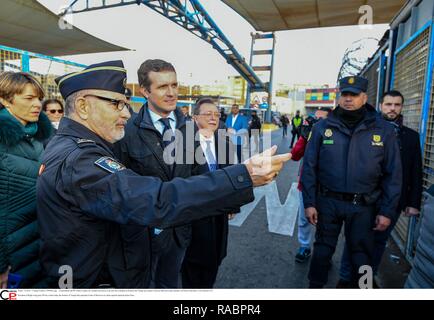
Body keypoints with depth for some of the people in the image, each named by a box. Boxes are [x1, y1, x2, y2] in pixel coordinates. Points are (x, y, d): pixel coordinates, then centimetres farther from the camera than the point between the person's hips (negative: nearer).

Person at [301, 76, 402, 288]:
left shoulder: (384, 130, -2)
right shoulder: (323, 127, -2)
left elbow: (393, 174, 1)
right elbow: (309, 167, -2)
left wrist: (387, 211, -2)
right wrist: (309, 203, -5)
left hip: (363, 206, 0)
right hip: (327, 201, 0)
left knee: (361, 254, 14)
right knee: (323, 248, 16)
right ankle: (315, 285, 37)